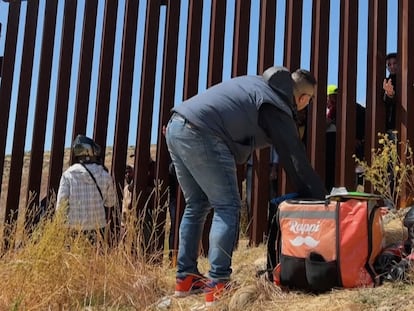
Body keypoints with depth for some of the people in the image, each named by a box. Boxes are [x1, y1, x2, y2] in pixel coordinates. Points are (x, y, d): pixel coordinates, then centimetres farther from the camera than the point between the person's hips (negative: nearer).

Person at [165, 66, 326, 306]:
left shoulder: (257, 83, 24)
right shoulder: (278, 109, 0)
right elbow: (297, 162, 0)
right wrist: (321, 201, 7)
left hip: (176, 127, 9)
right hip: (200, 134, -9)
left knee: (197, 205, 17)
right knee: (228, 207, -1)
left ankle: (185, 278, 22)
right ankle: (218, 286, -5)